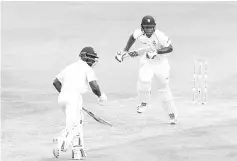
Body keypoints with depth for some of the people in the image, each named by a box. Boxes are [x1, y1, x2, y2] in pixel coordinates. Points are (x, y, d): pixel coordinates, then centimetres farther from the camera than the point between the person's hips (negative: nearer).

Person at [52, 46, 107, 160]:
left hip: (62, 98, 8)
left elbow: (56, 82, 22)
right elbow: (94, 85, -9)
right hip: (74, 97, -8)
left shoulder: (70, 67, 24)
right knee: (72, 126, -10)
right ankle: (60, 142, -33)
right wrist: (100, 96, 9)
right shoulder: (87, 69, 4)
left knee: (78, 123, 19)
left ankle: (78, 151, 18)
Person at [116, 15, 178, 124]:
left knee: (164, 90, 6)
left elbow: (170, 48, -25)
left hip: (161, 63, -2)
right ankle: (143, 103, 0)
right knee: (144, 81, -27)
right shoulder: (138, 33, -16)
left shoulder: (159, 35, -28)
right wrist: (125, 51, 5)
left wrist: (156, 52, -38)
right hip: (146, 63, 2)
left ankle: (172, 114, 24)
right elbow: (132, 37, 8)